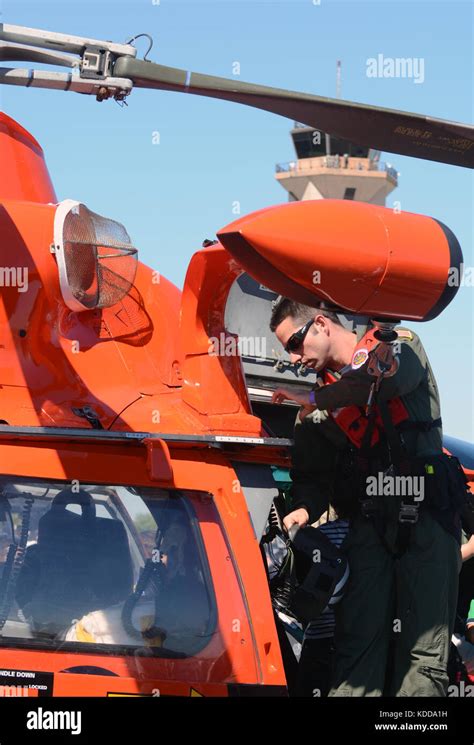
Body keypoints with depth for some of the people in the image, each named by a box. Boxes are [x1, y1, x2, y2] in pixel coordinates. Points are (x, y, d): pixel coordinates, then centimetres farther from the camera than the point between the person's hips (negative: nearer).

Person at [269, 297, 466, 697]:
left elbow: (389, 378, -21)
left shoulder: (399, 345, 3)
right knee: (359, 640, -7)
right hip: (369, 521, 4)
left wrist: (317, 400, -15)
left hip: (426, 516, -4)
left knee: (424, 648, -7)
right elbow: (313, 473, 9)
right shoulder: (324, 396, 16)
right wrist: (305, 508, -13)